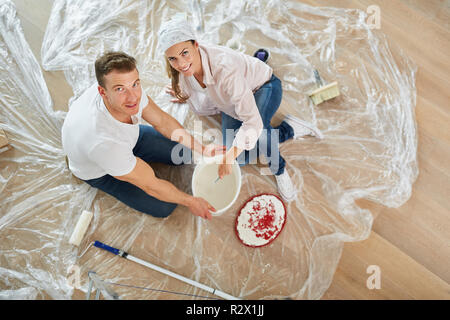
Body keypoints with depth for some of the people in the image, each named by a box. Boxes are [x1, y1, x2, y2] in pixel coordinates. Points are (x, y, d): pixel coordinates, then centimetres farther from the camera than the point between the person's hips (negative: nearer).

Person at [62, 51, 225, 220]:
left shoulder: (130, 88, -29)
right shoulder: (102, 140, -45)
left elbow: (162, 121, -10)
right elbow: (151, 185, -31)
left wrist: (201, 148, -10)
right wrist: (191, 201, -19)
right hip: (100, 172, -5)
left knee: (184, 151, 5)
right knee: (164, 207, -7)